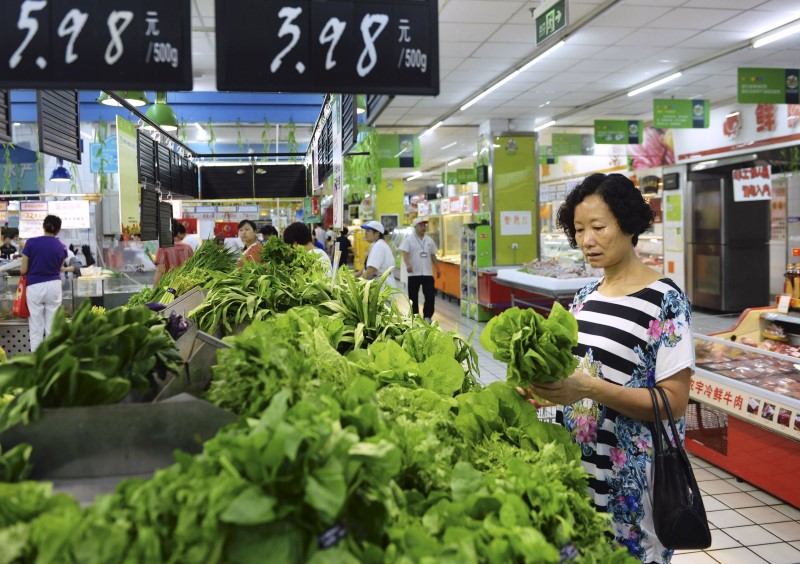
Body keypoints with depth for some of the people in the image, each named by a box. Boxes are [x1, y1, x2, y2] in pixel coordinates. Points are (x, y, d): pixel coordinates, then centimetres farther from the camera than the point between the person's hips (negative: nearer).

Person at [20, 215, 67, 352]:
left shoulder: (31, 243, -8)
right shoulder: (61, 247, -1)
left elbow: (23, 270, -4)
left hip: (34, 287, -2)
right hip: (54, 286, 2)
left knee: (36, 329, 5)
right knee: (52, 328, 9)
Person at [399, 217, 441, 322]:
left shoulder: (429, 240, 11)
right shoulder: (409, 239, -4)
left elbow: (433, 256, 17)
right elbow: (405, 254, -13)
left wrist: (437, 269, 16)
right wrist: (408, 265, -30)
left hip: (428, 273, 4)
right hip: (414, 273, -4)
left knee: (430, 295, 0)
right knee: (413, 296, 4)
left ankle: (427, 316, 12)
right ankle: (415, 317, 16)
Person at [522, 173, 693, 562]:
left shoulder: (664, 302, -14)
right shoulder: (585, 297, 6)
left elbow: (673, 402, -17)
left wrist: (589, 389, -27)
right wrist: (545, 384, -8)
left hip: (631, 475, -6)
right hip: (578, 462, 6)